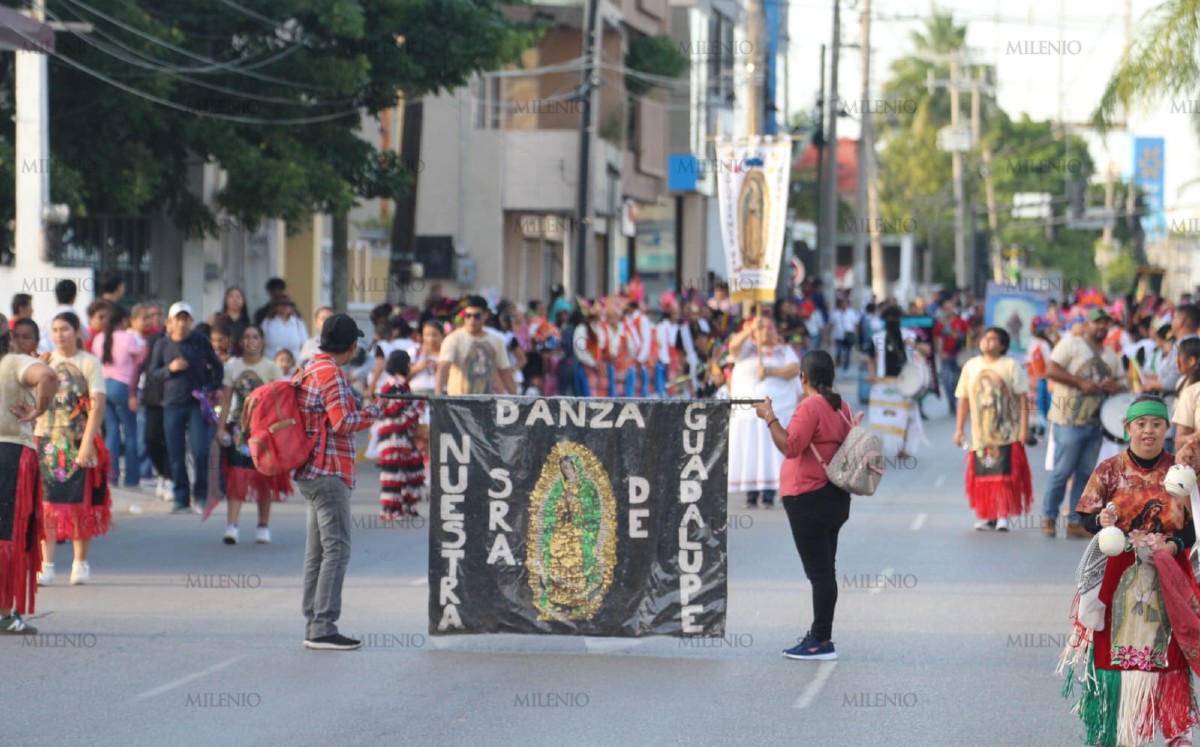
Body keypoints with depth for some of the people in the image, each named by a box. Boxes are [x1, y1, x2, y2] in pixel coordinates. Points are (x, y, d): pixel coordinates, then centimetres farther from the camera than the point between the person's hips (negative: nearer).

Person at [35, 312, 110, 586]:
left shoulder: (89, 363, -1)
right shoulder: (45, 362, 10)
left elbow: (97, 406, -8)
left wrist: (87, 444, -16)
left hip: (79, 442, -2)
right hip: (46, 440, 2)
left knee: (80, 502, 3)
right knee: (46, 502, -6)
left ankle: (80, 563, 15)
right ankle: (46, 564, -7)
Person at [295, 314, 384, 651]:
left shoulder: (311, 370, 16)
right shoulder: (330, 373, -14)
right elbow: (342, 422, -19)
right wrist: (374, 411, -7)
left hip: (313, 472, 10)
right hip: (329, 473, -10)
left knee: (317, 551, 11)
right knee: (337, 550, -10)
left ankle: (313, 626, 13)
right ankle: (323, 627, -13)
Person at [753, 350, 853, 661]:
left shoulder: (810, 407, -17)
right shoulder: (841, 407, 11)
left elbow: (790, 446, -24)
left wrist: (770, 417, -17)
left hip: (810, 499, -10)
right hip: (834, 497, 10)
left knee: (819, 571, -9)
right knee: (824, 570, 15)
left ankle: (822, 642, -8)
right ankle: (819, 635, 21)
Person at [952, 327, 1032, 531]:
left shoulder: (1011, 366, 0)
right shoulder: (971, 367, 10)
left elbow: (1022, 399, -3)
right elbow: (963, 400, 12)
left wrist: (1024, 427, -10)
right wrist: (958, 429, 8)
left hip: (1007, 434, -3)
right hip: (980, 434, 3)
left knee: (1005, 476, -6)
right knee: (982, 477, 1)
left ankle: (1003, 516, -2)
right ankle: (985, 516, 9)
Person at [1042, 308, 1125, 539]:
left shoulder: (1111, 357, 17)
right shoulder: (1071, 344, -2)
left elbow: (1120, 384, 22)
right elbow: (1051, 370, -12)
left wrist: (1115, 387, -4)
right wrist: (1081, 382, -18)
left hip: (1095, 423, 6)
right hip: (1069, 421, -6)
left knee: (1085, 474, 7)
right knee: (1062, 472, -5)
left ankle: (1075, 521, 13)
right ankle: (1049, 518, 7)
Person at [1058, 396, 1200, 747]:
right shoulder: (1110, 471, 0)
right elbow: (1085, 515, 1)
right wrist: (1101, 519, -21)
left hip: (1167, 576, 0)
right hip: (1117, 575, 0)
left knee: (1165, 649, 0)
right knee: (1117, 646, 2)